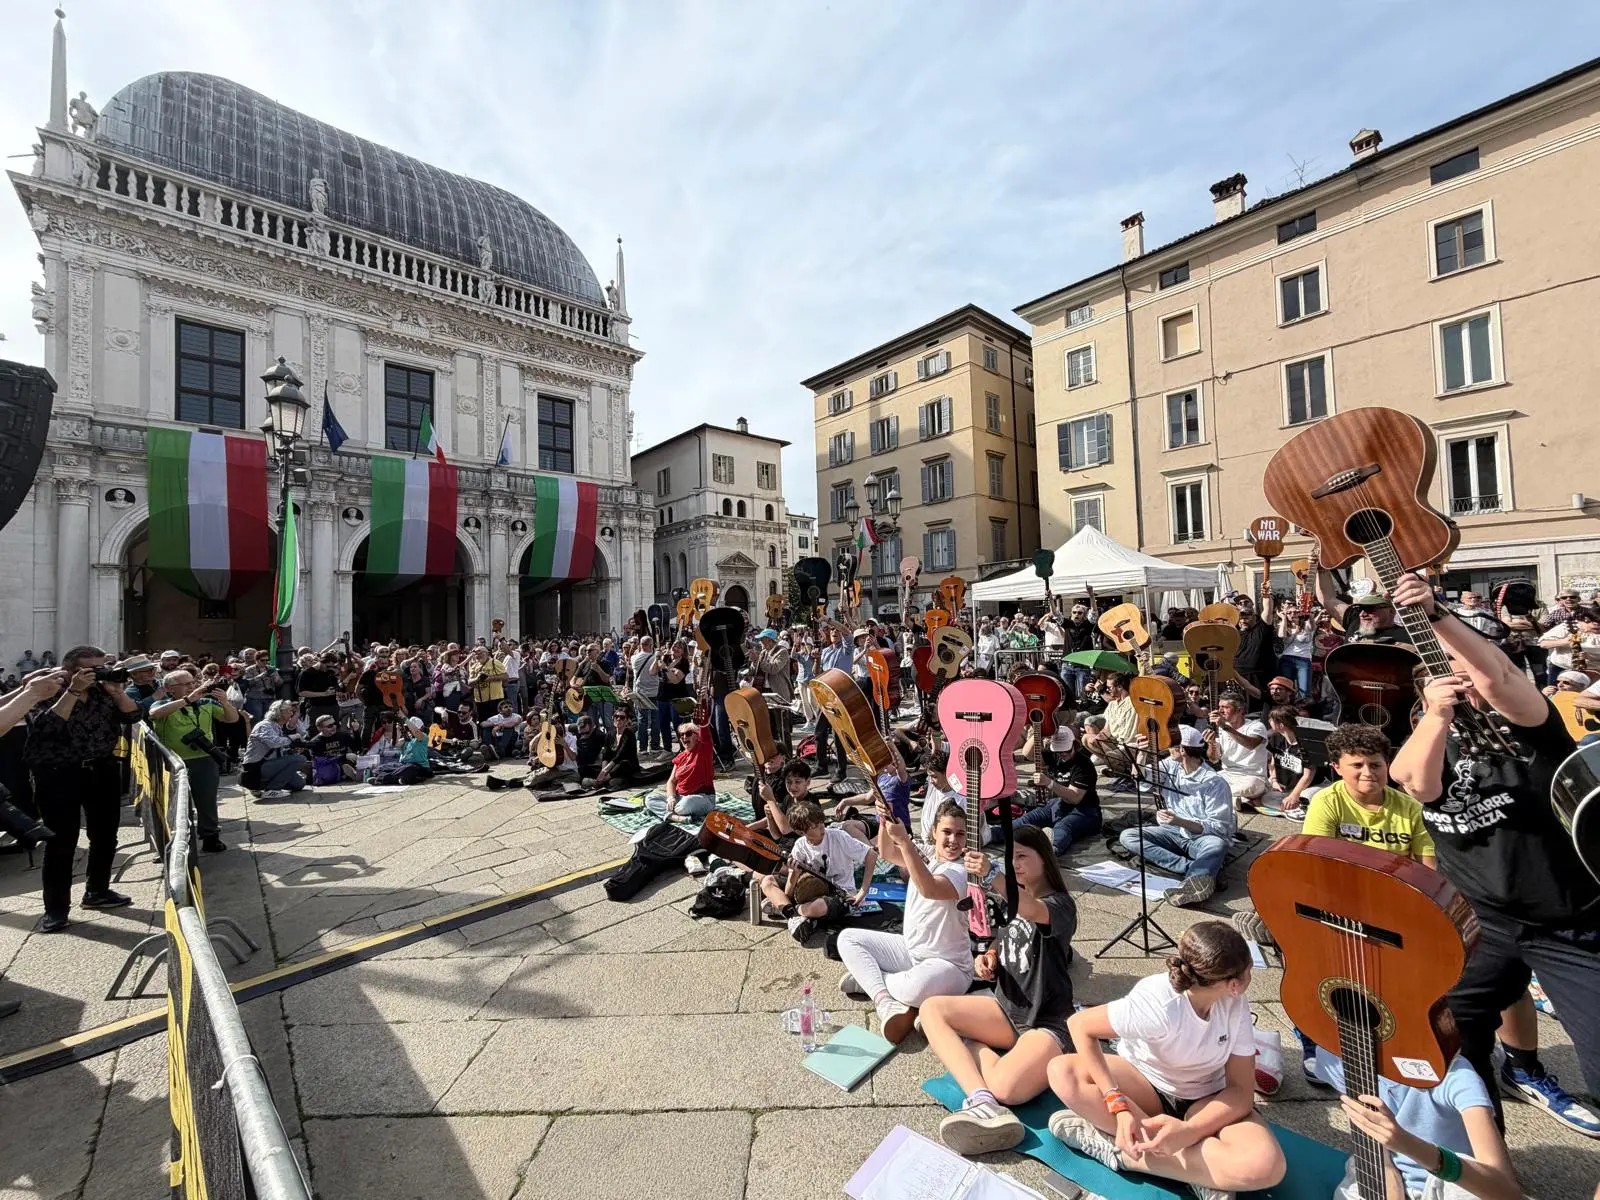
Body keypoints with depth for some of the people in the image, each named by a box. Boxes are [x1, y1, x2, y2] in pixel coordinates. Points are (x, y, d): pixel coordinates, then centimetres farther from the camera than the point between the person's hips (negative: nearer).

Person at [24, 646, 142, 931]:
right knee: (62, 842, -1)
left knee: (105, 836, 12)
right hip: (58, 774, -5)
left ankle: (97, 892, 29)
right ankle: (56, 907, 11)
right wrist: (73, 691, -26)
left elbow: (132, 716, -1)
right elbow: (48, 726, -24)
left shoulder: (103, 691, 4)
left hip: (102, 770, 5)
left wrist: (117, 691, -14)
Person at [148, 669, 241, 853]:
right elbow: (155, 713, -23)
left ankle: (210, 836, 20)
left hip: (205, 760, 2)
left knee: (207, 800, 8)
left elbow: (232, 719, 1)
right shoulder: (163, 705, 0)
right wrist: (187, 699, -29)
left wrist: (224, 702, -17)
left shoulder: (206, 703, 6)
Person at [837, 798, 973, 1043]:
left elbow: (929, 889, -39)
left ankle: (865, 977, -9)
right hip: (909, 950, 7)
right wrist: (885, 821, -25)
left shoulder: (962, 871, -20)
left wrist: (904, 840, -43)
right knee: (848, 938, 2)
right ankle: (885, 1001, -13)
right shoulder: (924, 858, 2)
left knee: (915, 988, -40)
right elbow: (886, 854, -7)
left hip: (947, 965, -7)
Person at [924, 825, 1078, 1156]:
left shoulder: (1061, 904, -12)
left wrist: (992, 876, -56)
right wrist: (988, 958, -2)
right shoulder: (1013, 900, 12)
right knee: (932, 1008, -17)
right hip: (1008, 1008, 8)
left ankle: (980, 1050, -8)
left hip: (1047, 1022, -8)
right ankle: (982, 1101, -32)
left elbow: (1033, 911, -38)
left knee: (1006, 1089, -38)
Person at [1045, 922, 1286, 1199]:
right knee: (1063, 1073, -31)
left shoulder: (1236, 1003, -17)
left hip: (1207, 1102, 2)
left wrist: (1188, 1131, -34)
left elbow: (1241, 1090, -16)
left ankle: (1116, 1148, -22)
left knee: (1267, 1164, -32)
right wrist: (1119, 1106, -36)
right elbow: (1079, 1024, -28)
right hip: (1146, 1084, -2)